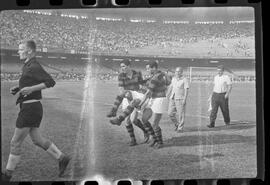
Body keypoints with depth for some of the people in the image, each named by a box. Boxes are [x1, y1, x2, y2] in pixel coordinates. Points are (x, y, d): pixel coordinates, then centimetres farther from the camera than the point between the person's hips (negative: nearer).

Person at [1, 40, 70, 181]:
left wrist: (31, 89, -25)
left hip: (30, 109, -10)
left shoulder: (34, 67, -16)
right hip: (33, 108, 10)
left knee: (15, 142, 0)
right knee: (37, 140, 17)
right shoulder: (28, 66, 13)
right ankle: (62, 158, 19)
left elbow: (50, 82, -22)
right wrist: (17, 89, 10)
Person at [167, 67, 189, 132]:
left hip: (180, 99, -6)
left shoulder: (184, 80, -7)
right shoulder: (173, 79, 11)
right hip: (172, 99, 6)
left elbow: (186, 90, -10)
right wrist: (168, 94, 15)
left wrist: (185, 99, -16)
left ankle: (180, 128, 7)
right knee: (170, 113, 4)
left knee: (181, 114, -4)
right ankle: (177, 124, 23)